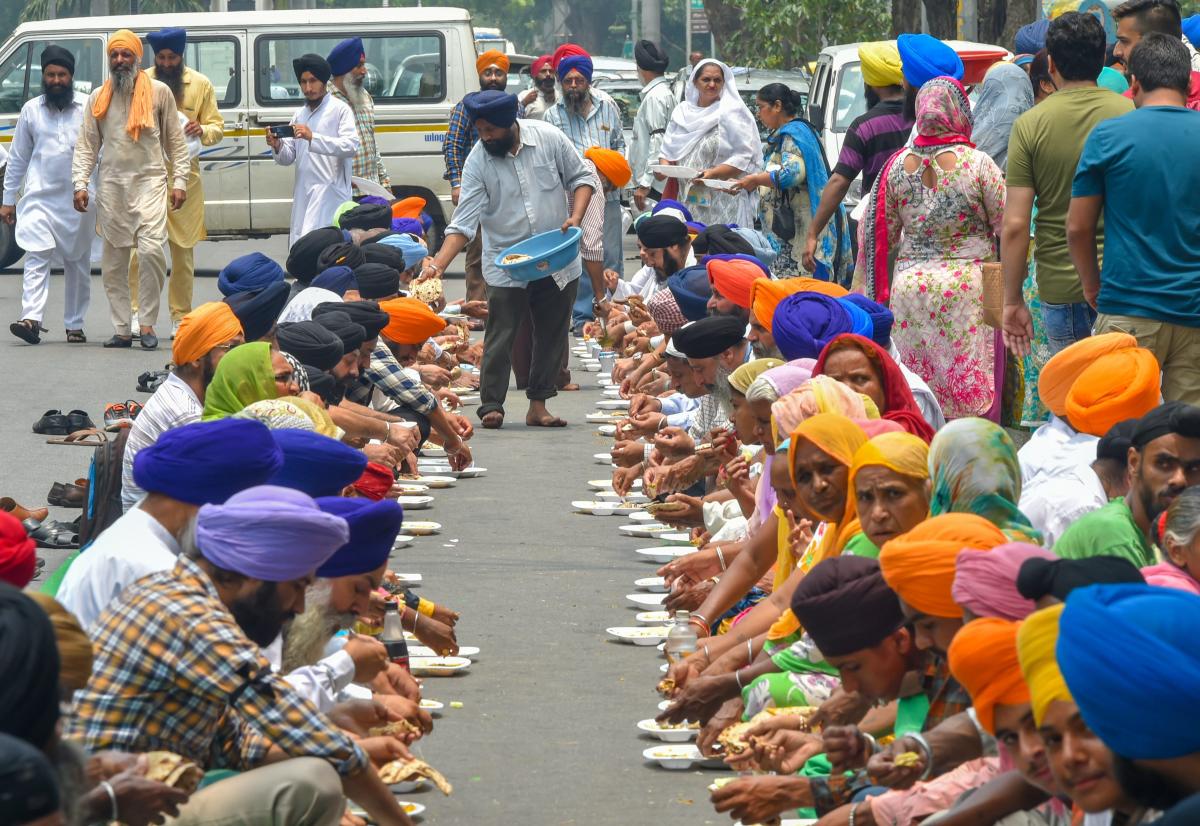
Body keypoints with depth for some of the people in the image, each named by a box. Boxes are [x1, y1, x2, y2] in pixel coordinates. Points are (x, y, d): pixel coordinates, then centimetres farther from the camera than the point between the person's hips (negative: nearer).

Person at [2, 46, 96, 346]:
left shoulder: (89, 107, 2)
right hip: (39, 196, 0)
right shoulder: (31, 110, 9)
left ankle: (74, 325, 16)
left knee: (77, 262, 8)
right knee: (37, 257, -13)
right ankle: (31, 319, -23)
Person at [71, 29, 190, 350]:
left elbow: (176, 140, 6)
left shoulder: (159, 92, 4)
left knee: (151, 250, -19)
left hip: (149, 181, -3)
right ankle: (122, 329, 12)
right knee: (113, 262, 5)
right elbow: (87, 145, 11)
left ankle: (147, 323, -8)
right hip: (111, 184, 3)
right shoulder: (98, 98, 11)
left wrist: (179, 181, -1)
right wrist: (80, 184, 1)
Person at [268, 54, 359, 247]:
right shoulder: (299, 114, 19)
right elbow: (288, 158, 17)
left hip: (330, 194, -7)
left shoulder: (340, 110, 0)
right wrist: (277, 146, -6)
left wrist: (313, 137, -24)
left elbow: (351, 146, -15)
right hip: (303, 196, 7)